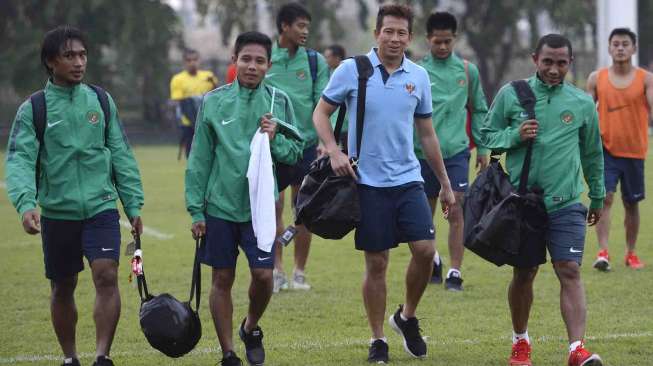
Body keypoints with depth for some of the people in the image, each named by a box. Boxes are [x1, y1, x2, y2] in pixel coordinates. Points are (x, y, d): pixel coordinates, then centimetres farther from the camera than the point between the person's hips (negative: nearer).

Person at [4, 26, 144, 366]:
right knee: (62, 288, 10)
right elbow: (19, 160, -12)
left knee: (107, 275, -17)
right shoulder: (33, 109, -4)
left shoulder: (101, 101, 4)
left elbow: (121, 155, 10)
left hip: (101, 207, 0)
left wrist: (133, 204, 7)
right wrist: (26, 203, -29)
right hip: (57, 213, 0)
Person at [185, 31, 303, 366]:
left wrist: (275, 139, -15)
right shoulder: (214, 101, -1)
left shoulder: (279, 101, 0)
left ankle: (251, 328, 25)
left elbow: (295, 153, 6)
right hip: (220, 204, 0)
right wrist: (196, 210, 0)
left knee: (263, 275, -6)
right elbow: (199, 160, 2)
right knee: (222, 279, 6)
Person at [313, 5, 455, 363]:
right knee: (376, 263, 0)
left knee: (425, 249, -10)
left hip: (408, 179, 3)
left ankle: (407, 317, 15)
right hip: (368, 182, -3)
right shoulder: (351, 70, -3)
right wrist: (334, 152, -14)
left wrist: (445, 183, 16)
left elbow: (427, 134, 15)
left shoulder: (418, 77, 7)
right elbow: (321, 112, 3)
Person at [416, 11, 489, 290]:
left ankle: (455, 273, -8)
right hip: (424, 152, 0)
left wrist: (482, 148, 11)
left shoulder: (467, 70, 6)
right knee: (425, 213, 10)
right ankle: (432, 261, 34)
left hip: (457, 152, 0)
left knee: (456, 212, -9)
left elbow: (479, 110, 14)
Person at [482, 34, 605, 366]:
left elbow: (592, 154, 16)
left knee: (569, 271, -11)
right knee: (523, 274, 10)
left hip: (566, 204, 0)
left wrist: (598, 198, 22)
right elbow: (486, 135, 7)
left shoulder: (582, 103, 5)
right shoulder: (511, 95, 1)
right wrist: (515, 135, -13)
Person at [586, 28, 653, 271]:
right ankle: (603, 252, -20)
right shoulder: (597, 78, 3)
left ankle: (631, 253, 23)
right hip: (606, 149, -1)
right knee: (605, 197, -15)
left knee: (631, 203, 10)